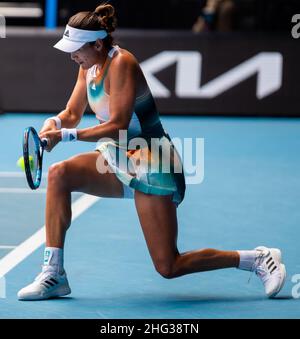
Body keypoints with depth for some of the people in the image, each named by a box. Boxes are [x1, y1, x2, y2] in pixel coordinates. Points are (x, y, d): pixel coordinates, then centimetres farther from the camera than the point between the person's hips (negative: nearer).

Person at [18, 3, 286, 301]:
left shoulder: (121, 63, -21)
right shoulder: (89, 66, 4)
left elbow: (117, 126, -28)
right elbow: (72, 114, 9)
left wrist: (66, 136, -32)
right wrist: (54, 122, -14)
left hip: (150, 166, -8)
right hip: (118, 159, 8)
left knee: (168, 267, -9)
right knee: (59, 174, -16)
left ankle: (258, 259, 8)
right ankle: (53, 274, -12)